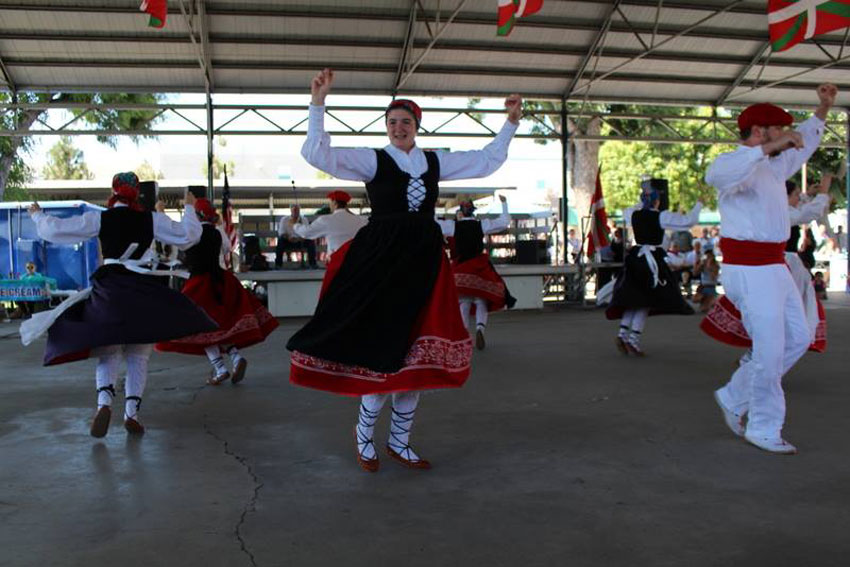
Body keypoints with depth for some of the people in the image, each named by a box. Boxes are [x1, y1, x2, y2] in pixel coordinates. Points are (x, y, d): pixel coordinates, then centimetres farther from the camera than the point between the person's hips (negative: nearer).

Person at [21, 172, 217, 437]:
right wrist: (189, 208, 26)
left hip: (109, 288, 0)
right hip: (143, 291, 0)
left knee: (108, 351, 7)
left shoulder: (99, 219, 2)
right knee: (139, 355, 9)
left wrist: (38, 215, 24)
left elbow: (55, 229, 4)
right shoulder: (152, 219, 4)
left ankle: (104, 401, -17)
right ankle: (132, 412, 3)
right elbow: (187, 236, 11)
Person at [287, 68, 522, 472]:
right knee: (381, 351, -5)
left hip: (424, 262, 5)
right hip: (380, 261, -5)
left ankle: (399, 443, 24)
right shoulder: (372, 160, 0)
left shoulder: (436, 162, 12)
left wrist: (510, 123, 16)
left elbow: (488, 161, 21)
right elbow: (318, 154, -10)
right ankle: (364, 435, 20)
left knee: (415, 356, 8)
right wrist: (318, 104, -18)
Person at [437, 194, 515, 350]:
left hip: (460, 270, 0)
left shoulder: (452, 225, 0)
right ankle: (480, 328, -22)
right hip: (479, 268, 0)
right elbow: (505, 222, 10)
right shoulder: (481, 225, 2)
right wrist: (504, 203, 21)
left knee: (464, 304, 7)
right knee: (481, 303, 5)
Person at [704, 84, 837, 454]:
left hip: (775, 267, 10)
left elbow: (804, 144, 38)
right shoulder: (735, 165, -13)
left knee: (797, 338, 14)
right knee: (770, 351, -6)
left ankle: (734, 398, 24)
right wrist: (767, 147, -41)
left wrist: (823, 109, 30)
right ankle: (763, 430, 9)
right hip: (748, 270, -10)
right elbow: (715, 175, -38)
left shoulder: (773, 166, 18)